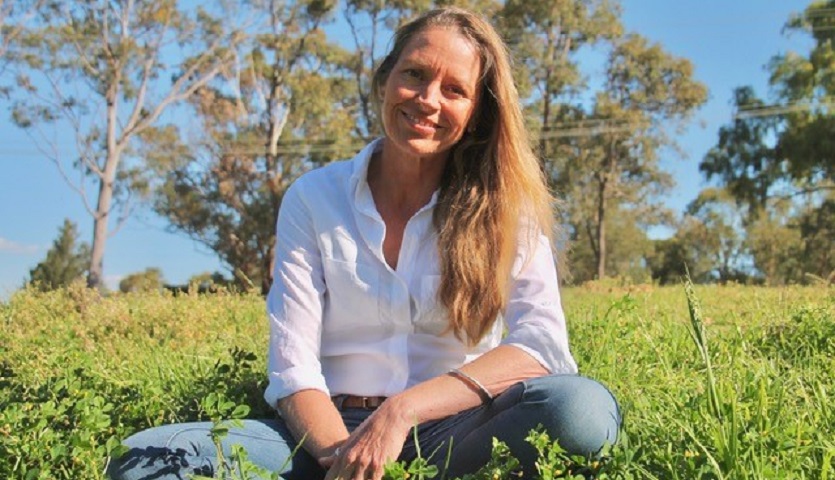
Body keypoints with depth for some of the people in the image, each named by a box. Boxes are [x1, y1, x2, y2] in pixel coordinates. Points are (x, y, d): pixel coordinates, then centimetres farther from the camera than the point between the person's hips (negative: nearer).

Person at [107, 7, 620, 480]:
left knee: (583, 406, -32)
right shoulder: (313, 199, 3)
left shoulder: (504, 206, 2)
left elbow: (542, 345, -12)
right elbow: (292, 370, -4)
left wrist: (402, 410, -24)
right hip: (332, 430, 1)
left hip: (452, 432, 0)